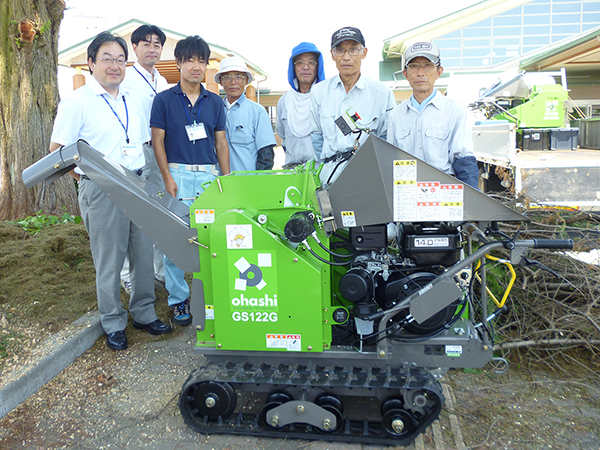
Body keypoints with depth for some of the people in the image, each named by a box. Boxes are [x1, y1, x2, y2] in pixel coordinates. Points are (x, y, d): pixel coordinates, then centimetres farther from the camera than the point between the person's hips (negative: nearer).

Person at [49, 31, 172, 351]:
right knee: (109, 261, 3)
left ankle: (144, 314, 26)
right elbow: (57, 151, -6)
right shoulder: (77, 102, -5)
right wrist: (84, 175, -15)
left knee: (144, 253, 9)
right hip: (101, 189, -5)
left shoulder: (130, 102, 15)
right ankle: (113, 324, 19)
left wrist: (137, 173, 13)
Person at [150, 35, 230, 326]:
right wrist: (168, 178, -9)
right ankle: (178, 300, 11)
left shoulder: (215, 102, 12)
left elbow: (221, 142, 12)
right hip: (178, 174, -2)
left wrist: (227, 179, 6)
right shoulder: (164, 100, 4)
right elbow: (158, 141, 2)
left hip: (210, 175, 3)